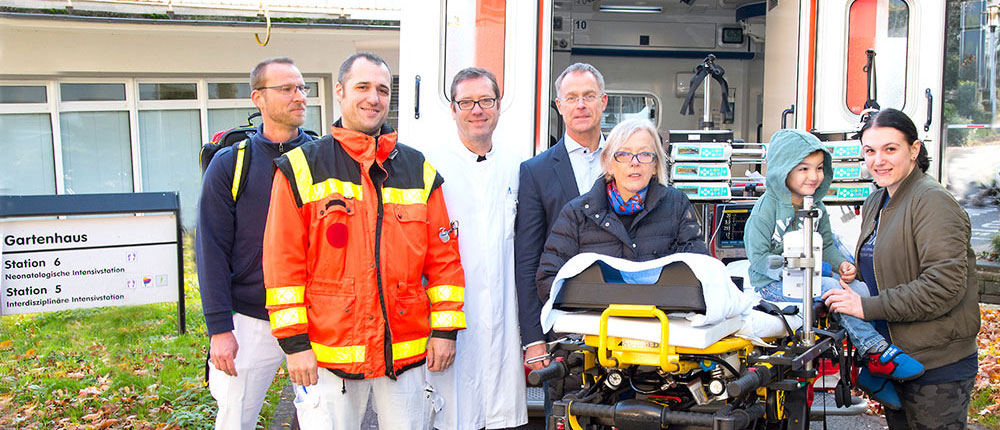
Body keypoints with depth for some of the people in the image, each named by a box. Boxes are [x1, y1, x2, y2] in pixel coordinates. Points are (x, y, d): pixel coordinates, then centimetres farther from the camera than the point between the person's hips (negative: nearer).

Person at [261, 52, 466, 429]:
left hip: (406, 351, 3)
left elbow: (444, 256, 8)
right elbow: (283, 262, -3)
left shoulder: (419, 171, 9)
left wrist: (445, 329, 3)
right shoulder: (302, 168, 0)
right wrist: (294, 341, -7)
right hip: (327, 352, -2)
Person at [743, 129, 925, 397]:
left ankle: (875, 378, -9)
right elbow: (758, 257, -16)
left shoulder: (816, 207, 9)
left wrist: (841, 264, -6)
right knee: (832, 289, -29)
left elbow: (826, 246, 17)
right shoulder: (766, 208, -13)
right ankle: (875, 352, -20)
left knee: (861, 288, -14)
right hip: (772, 283, -7)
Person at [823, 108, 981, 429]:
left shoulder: (933, 202, -16)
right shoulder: (876, 202, 12)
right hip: (892, 360, 9)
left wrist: (868, 307, -23)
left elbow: (944, 285, -25)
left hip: (938, 367, -9)